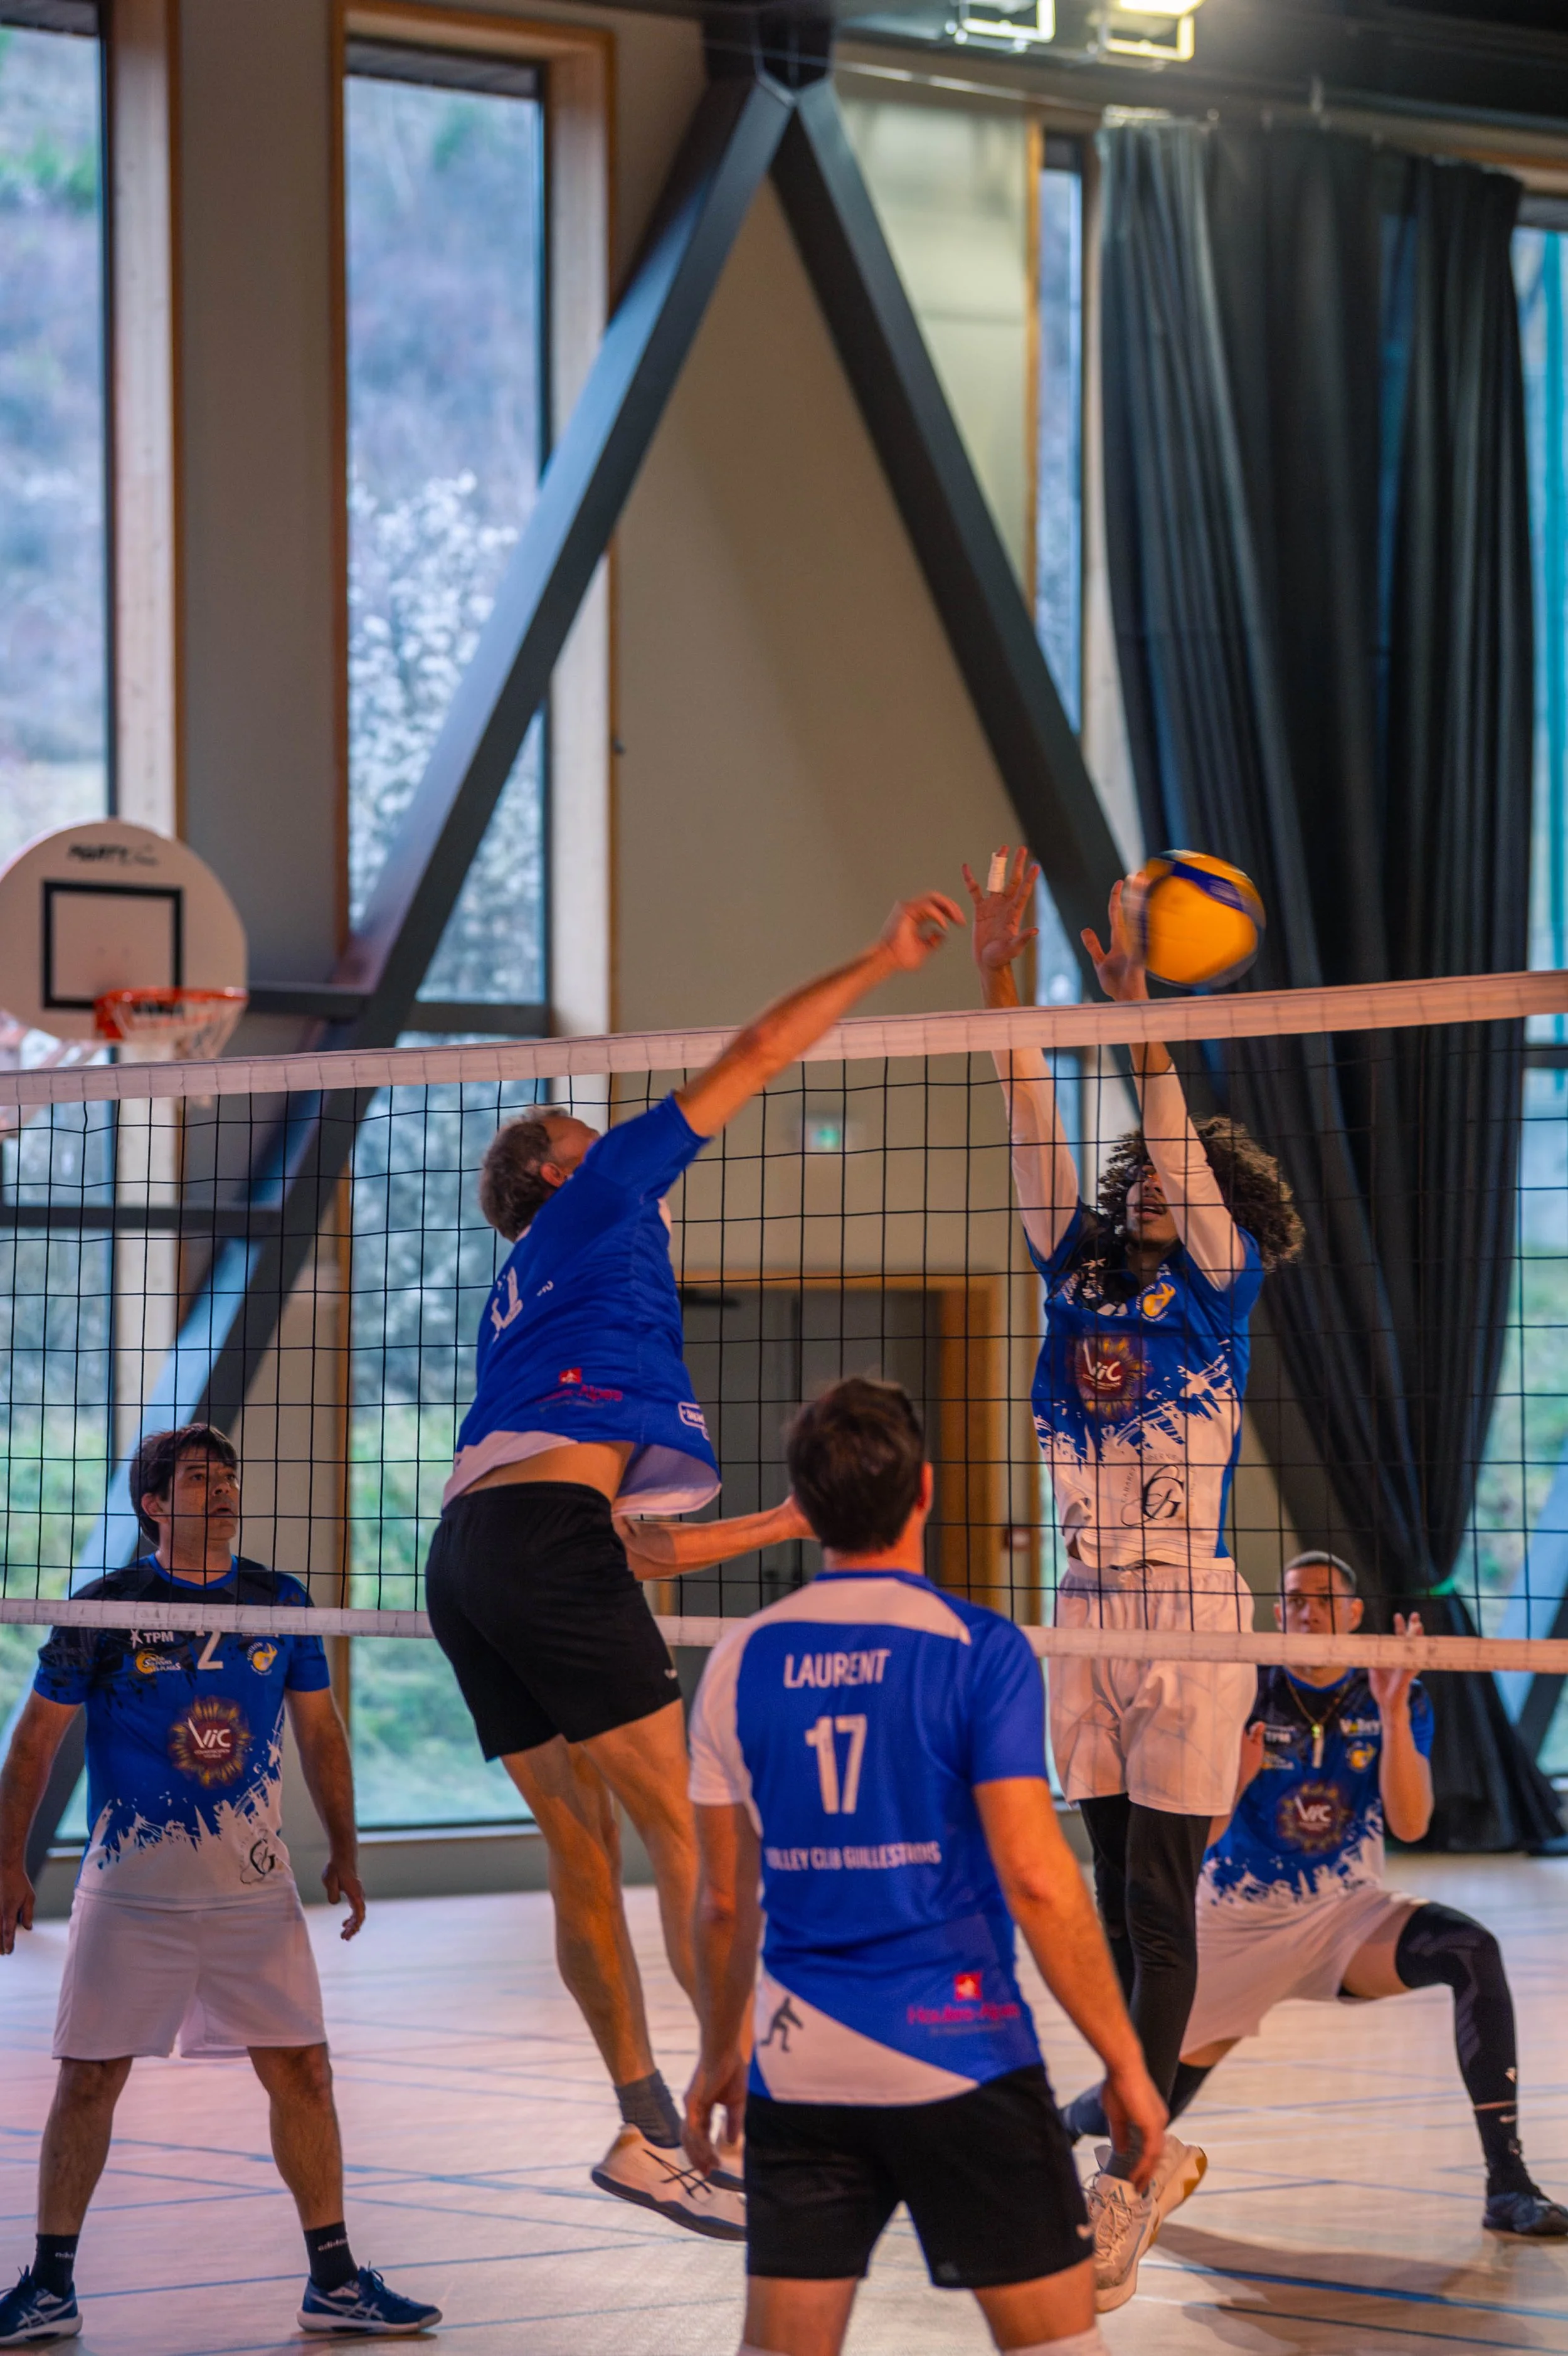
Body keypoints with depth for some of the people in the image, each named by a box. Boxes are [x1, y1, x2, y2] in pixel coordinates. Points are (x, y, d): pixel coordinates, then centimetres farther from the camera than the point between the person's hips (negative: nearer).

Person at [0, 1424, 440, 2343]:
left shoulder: (282, 1601, 4)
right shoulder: (106, 1609, -4)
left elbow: (320, 1730, 14)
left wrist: (344, 1852, 11)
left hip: (255, 1888, 3)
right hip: (129, 1889, -2)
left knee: (303, 2074, 0)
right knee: (89, 2080, 0)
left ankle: (335, 2282, 9)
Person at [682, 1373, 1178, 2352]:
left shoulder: (744, 1658, 4)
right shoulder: (978, 1649, -8)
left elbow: (726, 1900, 9)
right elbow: (1034, 1877, -14)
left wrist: (720, 2054, 23)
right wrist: (1126, 2062, -7)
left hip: (800, 2068, 4)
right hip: (961, 2065, -4)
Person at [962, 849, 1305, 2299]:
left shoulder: (1218, 1288, -3)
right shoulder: (1080, 1277, 9)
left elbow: (1183, 1150, -17)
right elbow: (1036, 1133, 3)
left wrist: (1136, 1006, -26)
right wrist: (1002, 978, -6)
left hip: (1187, 1620, -6)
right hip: (1088, 1613, 6)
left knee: (1160, 1892, -6)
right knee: (1116, 1878, 14)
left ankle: (1134, 2157, -8)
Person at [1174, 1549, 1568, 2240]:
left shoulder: (1395, 1700, -5)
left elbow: (1410, 1824, -17)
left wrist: (1393, 1713, -28)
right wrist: (1237, 1777, -32)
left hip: (1348, 1915, 1)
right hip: (1238, 1923, -1)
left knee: (1472, 1950, -28)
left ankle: (1508, 2183, -28)